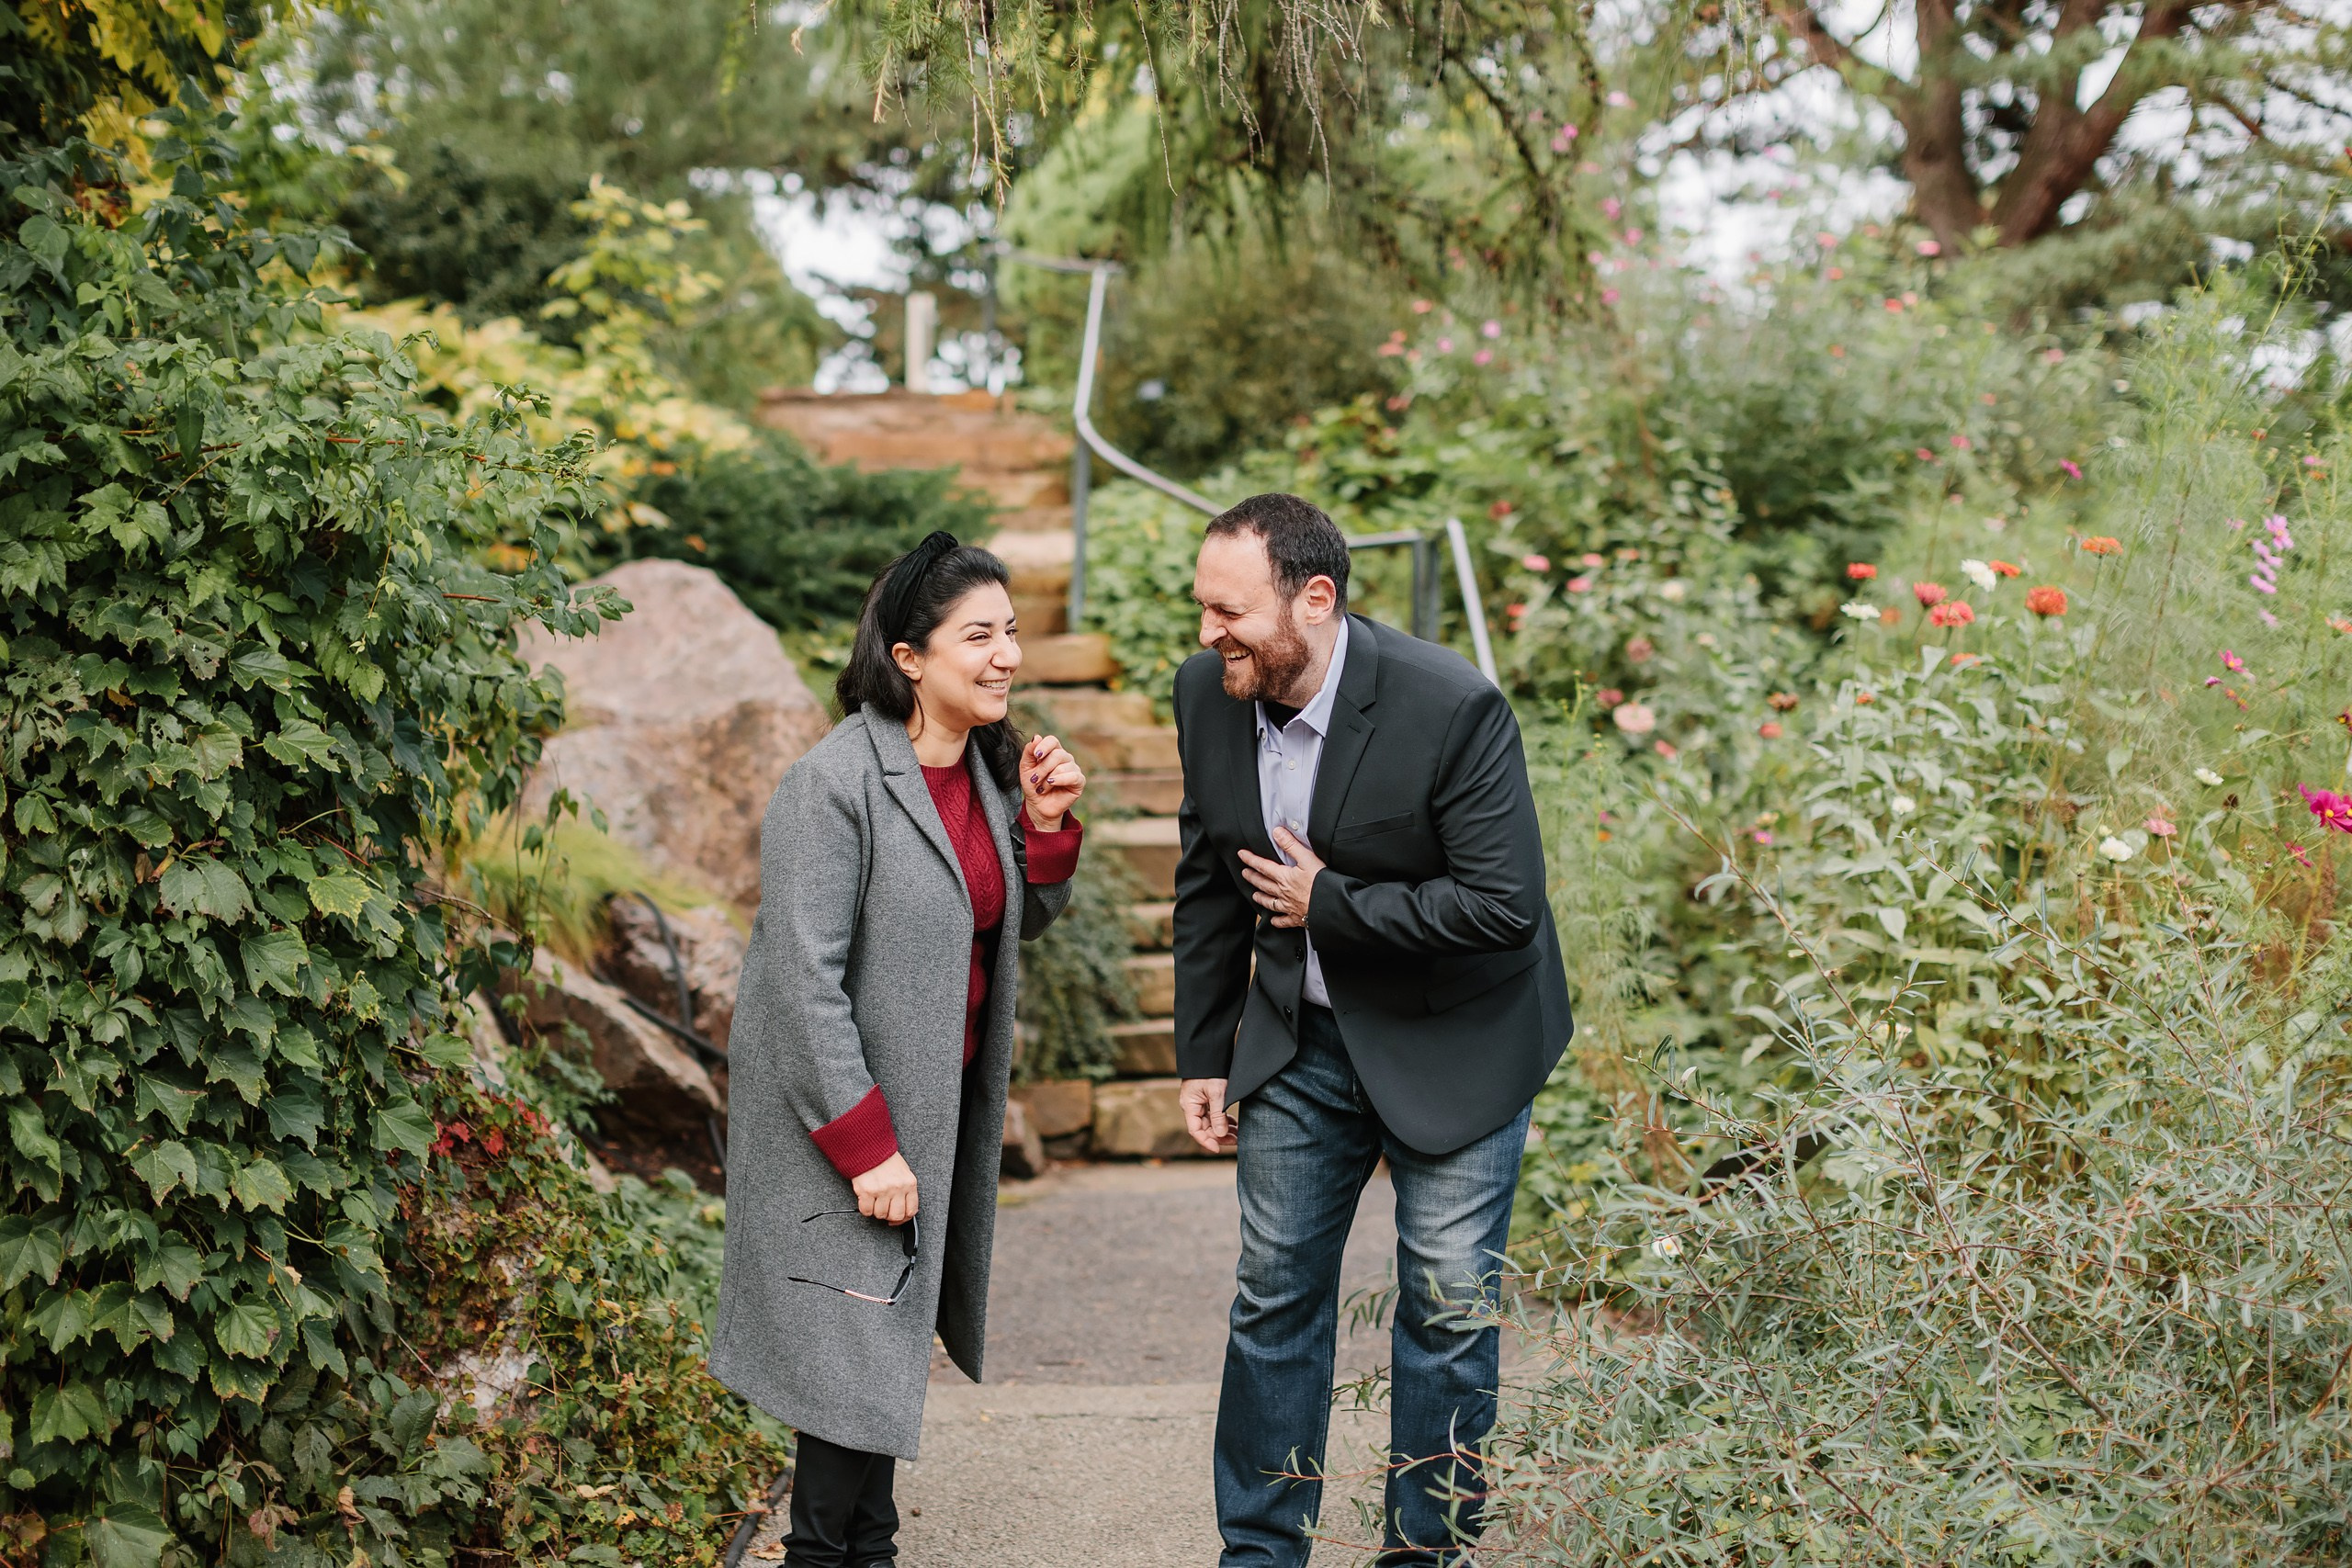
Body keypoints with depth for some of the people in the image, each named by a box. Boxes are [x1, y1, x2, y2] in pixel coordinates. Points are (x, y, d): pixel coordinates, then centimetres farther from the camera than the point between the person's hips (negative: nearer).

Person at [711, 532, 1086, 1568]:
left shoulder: (987, 766, 4)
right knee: (857, 1346, -4)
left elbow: (1017, 925, 16)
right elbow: (805, 980, -23)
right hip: (841, 1109, -8)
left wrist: (1047, 826, -3)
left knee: (891, 1335, 18)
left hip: (941, 1100, 8)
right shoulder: (835, 783, -21)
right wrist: (864, 1144, -23)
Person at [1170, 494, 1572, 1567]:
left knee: (1447, 1307, 4)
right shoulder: (1207, 692, -8)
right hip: (1302, 1037, 5)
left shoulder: (1452, 709, -26)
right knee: (1275, 1295, 11)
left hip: (1451, 1044, -5)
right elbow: (1209, 883, 5)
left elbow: (1503, 905, -26)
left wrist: (1329, 905, -22)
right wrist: (1204, 1055, 6)